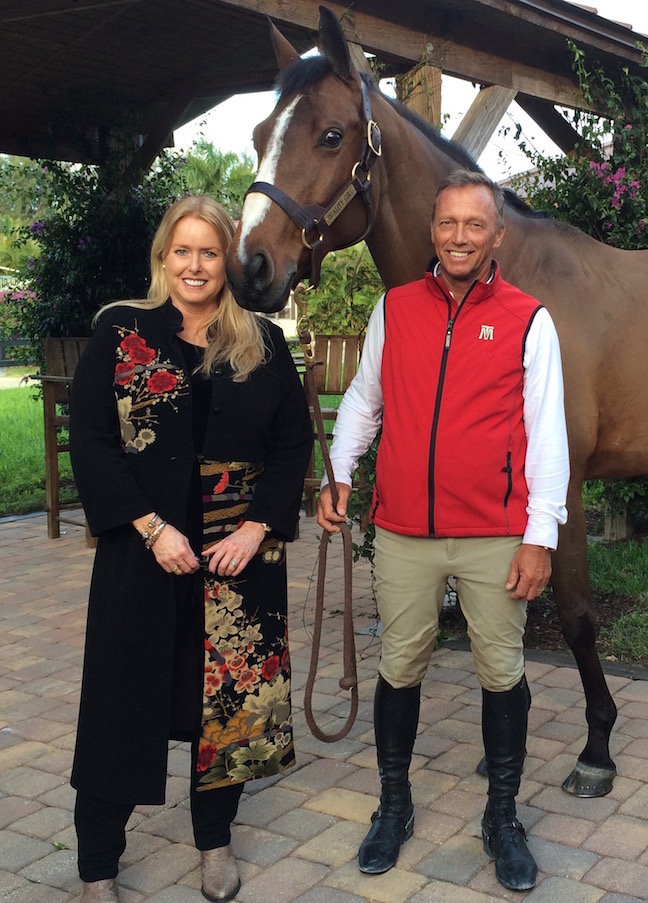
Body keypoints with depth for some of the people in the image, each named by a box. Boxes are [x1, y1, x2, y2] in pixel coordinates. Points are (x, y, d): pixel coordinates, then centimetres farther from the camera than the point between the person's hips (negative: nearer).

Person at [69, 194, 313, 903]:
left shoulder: (263, 343, 4)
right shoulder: (120, 332, 0)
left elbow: (293, 443, 4)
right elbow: (90, 441, -5)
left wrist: (257, 528, -9)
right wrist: (151, 528, -14)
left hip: (240, 552, 2)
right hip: (143, 551, -1)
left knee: (230, 693, 10)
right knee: (125, 697, 5)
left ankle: (214, 839, 33)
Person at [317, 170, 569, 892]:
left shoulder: (528, 320, -2)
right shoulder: (393, 310, 5)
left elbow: (546, 435, -3)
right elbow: (362, 400, 15)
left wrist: (540, 536, -7)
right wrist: (338, 475, 2)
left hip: (495, 538, -1)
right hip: (404, 534, 2)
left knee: (502, 675, 10)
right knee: (399, 670, 11)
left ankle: (502, 817, 29)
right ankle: (394, 806, 32)